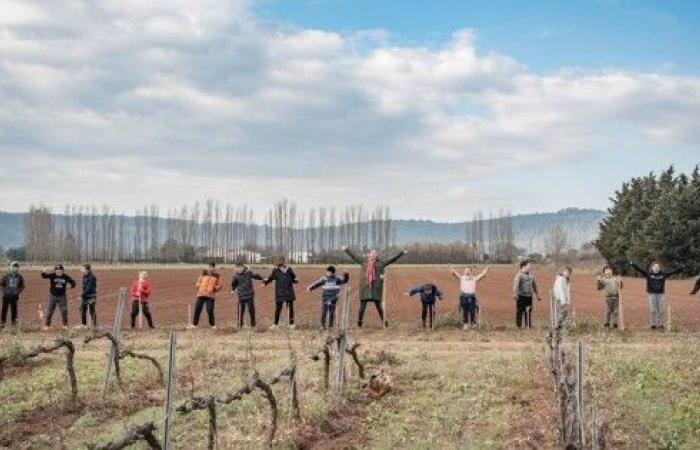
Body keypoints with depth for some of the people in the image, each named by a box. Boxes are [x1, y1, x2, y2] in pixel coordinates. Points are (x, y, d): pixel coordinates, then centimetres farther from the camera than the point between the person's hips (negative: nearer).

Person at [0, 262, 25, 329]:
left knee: (14, 310, 3)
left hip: (14, 296, 0)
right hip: (6, 296, 0)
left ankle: (14, 322, 13)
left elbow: (22, 286, 11)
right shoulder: (7, 276, -3)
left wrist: (18, 291, -1)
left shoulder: (19, 277, 0)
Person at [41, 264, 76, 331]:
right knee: (50, 311, 4)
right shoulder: (52, 275, -11)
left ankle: (65, 325, 21)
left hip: (62, 296, 1)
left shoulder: (66, 277, -6)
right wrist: (43, 272, -47)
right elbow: (44, 276, -26)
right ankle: (47, 325, 15)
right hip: (53, 296, -1)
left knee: (64, 311, 6)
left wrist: (70, 286, -12)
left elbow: (73, 282, 8)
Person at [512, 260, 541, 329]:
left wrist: (537, 295, 30)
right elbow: (516, 284, -24)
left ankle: (528, 325, 18)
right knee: (520, 311, -3)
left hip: (529, 296, 7)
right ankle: (519, 325, 6)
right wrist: (515, 294, -38)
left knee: (529, 311, 9)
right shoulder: (519, 275, -10)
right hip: (521, 296, -7)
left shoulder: (531, 275, 14)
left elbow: (534, 285, 26)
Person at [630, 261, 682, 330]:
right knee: (652, 310, 0)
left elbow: (673, 272, 8)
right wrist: (632, 265, -13)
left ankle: (660, 324, 16)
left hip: (661, 294, 1)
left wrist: (681, 269, 5)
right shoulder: (648, 274, 1)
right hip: (652, 294, -1)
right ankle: (653, 325, 10)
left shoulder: (663, 274, 6)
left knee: (661, 311, 2)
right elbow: (639, 269, -4)